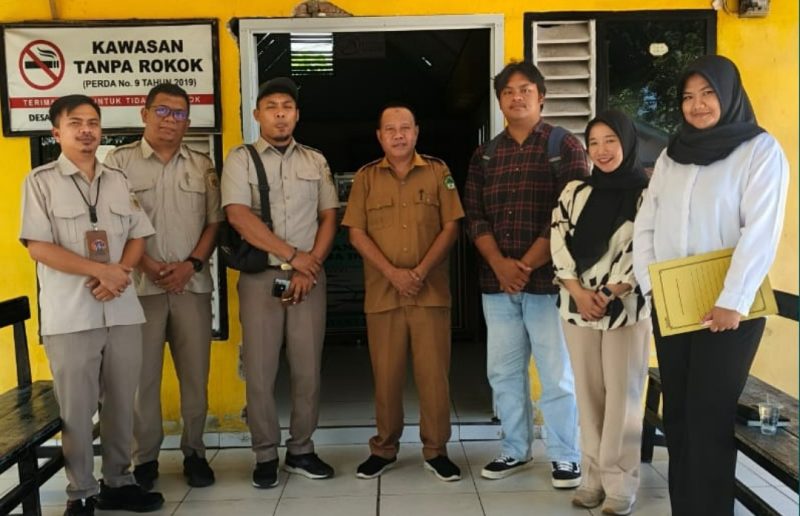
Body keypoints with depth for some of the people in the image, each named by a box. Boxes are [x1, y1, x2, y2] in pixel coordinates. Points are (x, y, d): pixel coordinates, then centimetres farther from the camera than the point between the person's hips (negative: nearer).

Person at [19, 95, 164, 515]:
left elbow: (138, 236, 10)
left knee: (121, 404, 11)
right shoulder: (41, 181, -1)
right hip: (70, 316, -4)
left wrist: (118, 273, -10)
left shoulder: (118, 180, 12)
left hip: (122, 311, 4)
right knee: (76, 409, 4)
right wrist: (101, 271, -16)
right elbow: (37, 246, -10)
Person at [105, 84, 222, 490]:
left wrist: (191, 264, -5)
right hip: (140, 285, -2)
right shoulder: (119, 161, 2)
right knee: (143, 376, 4)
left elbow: (214, 222, 9)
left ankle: (194, 451, 21)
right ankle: (145, 458, 18)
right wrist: (146, 264, -11)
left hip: (193, 285, 2)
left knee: (196, 374, 7)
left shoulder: (202, 166, 11)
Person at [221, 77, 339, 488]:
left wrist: (309, 266, -5)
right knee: (260, 371, 2)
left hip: (309, 276, 2)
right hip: (260, 276, -2)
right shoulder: (240, 159, 2)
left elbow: (329, 217, 8)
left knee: (307, 369, 6)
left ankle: (301, 451, 20)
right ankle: (265, 456, 15)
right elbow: (238, 215, -10)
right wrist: (292, 255, -12)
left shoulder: (315, 161, 12)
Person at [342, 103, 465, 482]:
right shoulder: (366, 177, 7)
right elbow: (356, 232, 1)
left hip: (431, 291, 0)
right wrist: (392, 273, -10)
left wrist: (421, 272, -10)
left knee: (434, 373, 2)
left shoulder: (437, 171, 6)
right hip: (382, 292, 1)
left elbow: (450, 227, 1)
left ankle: (436, 450, 16)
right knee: (385, 375, 7)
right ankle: (384, 449, 22)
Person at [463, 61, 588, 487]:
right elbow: (474, 217, 6)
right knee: (503, 371, 10)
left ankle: (565, 457, 15)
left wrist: (527, 265, -13)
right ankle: (515, 450, 25)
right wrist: (500, 265, -9)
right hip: (496, 281, 4)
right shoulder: (484, 156, 13)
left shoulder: (565, 147, 1)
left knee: (556, 373, 1)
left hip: (548, 279, -4)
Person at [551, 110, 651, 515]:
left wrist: (607, 295, -13)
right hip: (577, 305, 3)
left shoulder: (647, 194, 0)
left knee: (622, 394, 0)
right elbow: (558, 245, 3)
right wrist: (580, 293, -9)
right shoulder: (574, 192, 9)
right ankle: (593, 476, 15)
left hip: (627, 307, -3)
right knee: (588, 394, 7)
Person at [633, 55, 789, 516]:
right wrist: (650, 284, -3)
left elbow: (761, 231, -13)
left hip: (728, 308, -5)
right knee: (678, 414, 9)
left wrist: (733, 303, -20)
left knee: (709, 416, -2)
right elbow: (645, 227, 9)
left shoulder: (760, 150, -3)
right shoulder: (671, 156, 13)